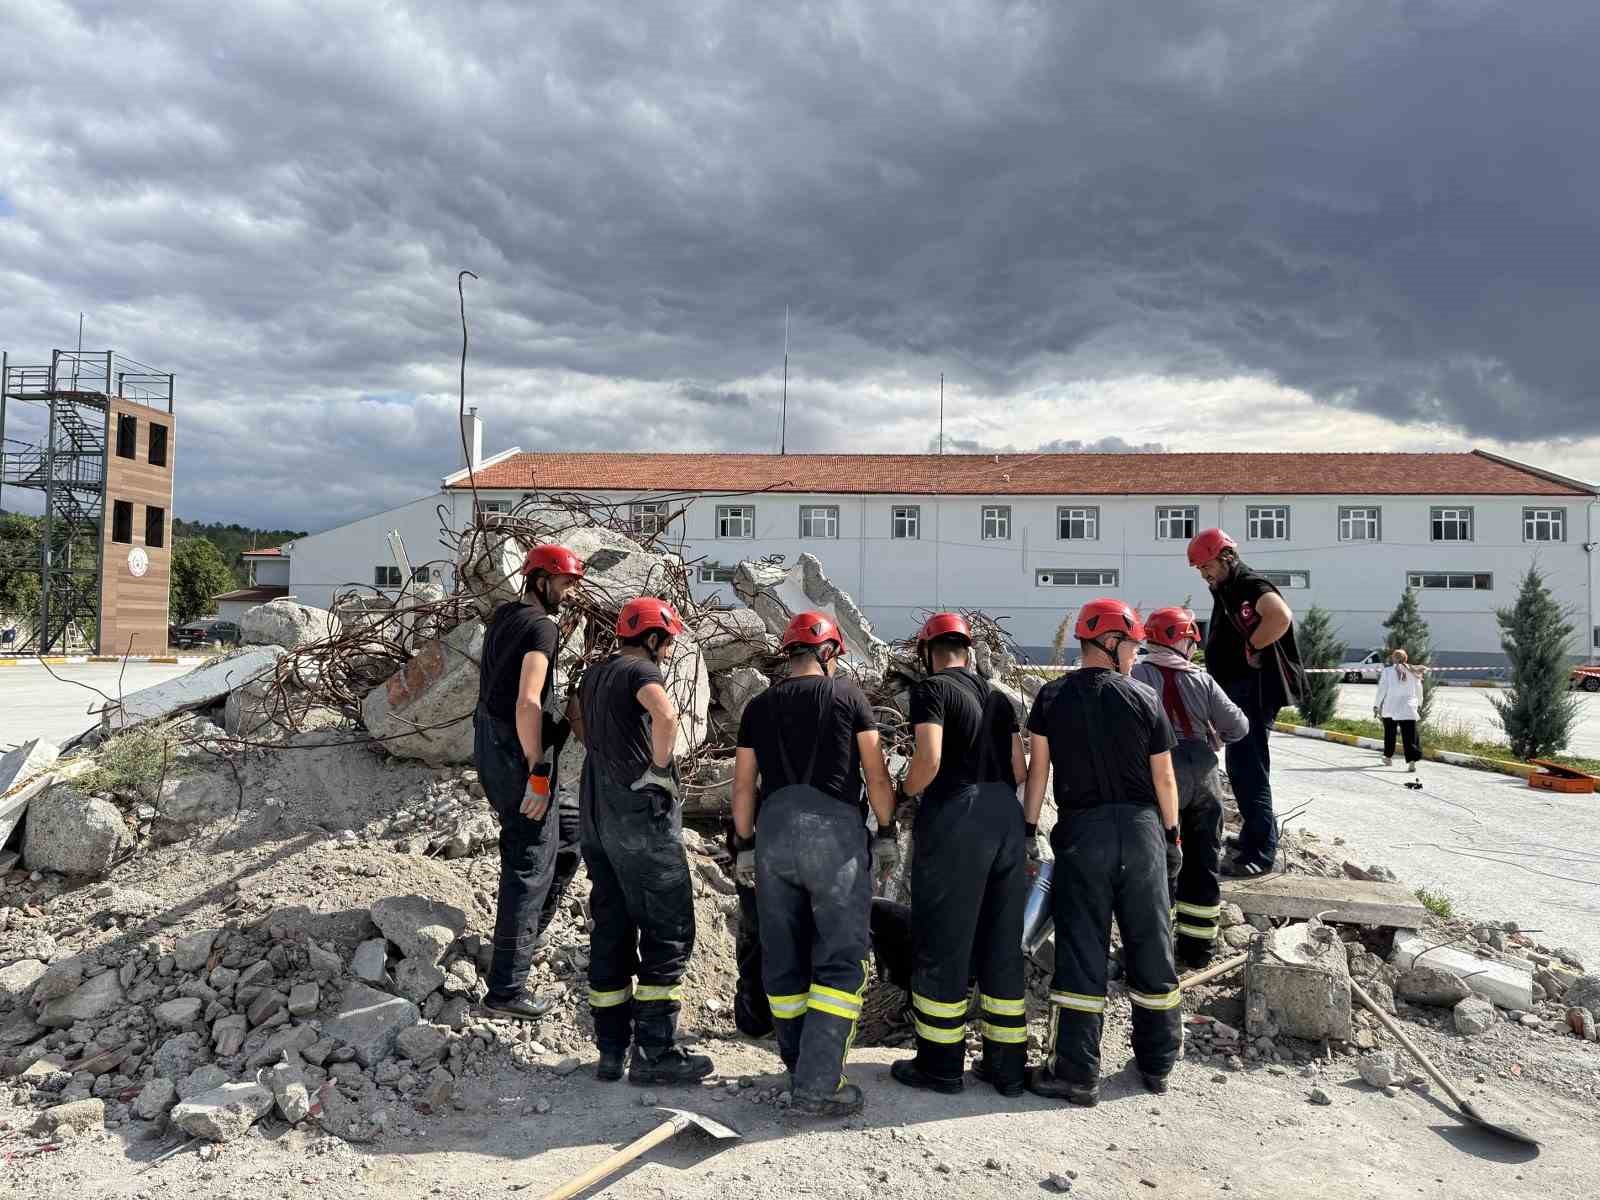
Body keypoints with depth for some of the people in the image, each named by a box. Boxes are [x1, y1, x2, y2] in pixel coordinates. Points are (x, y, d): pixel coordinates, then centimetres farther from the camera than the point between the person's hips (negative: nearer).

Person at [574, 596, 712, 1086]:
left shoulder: (593, 676, 16)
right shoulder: (641, 671, -9)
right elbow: (666, 714, -31)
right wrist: (660, 768, -16)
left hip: (595, 816, 8)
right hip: (641, 812, -8)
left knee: (610, 932, 11)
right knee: (668, 933, -2)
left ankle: (611, 1050, 16)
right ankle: (654, 1053, -2)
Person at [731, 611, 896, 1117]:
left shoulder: (759, 706, 11)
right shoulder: (847, 695, 3)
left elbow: (743, 786, 12)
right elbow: (877, 775, 1)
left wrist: (745, 845, 20)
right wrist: (887, 832, 11)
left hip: (773, 829, 4)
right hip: (835, 829, -4)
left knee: (783, 959, 13)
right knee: (841, 958, 0)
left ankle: (800, 1068, 24)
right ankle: (817, 1084, -5)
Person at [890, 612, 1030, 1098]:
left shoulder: (932, 690, -4)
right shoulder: (998, 697, 15)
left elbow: (929, 760, -17)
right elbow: (1019, 769, 11)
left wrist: (905, 791, 1)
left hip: (953, 817, -6)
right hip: (1007, 816, 7)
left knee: (942, 943, 4)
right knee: (1003, 944, 13)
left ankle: (941, 1065, 13)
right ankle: (1007, 1065, 20)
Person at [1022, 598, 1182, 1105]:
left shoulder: (1052, 697, -1)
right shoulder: (1144, 699, -3)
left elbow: (1037, 770, -1)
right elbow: (1164, 779, 1)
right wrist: (1172, 835, 12)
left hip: (1081, 831, 0)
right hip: (1140, 828, 0)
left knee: (1081, 949, 3)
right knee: (1150, 946, 13)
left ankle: (1076, 1073, 6)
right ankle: (1157, 1063, 25)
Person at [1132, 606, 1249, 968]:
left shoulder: (1138, 674, -6)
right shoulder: (1202, 680, 2)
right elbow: (1238, 726, 4)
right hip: (1204, 774, 3)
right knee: (1204, 860, 14)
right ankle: (1198, 947, 23)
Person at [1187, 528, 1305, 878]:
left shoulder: (1251, 585, -13)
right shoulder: (1225, 591, 17)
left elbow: (1281, 617, -34)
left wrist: (1252, 648, -20)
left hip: (1253, 689, -11)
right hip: (1236, 689, 11)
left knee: (1248, 767, -10)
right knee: (1241, 767, 17)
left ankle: (1260, 852, -7)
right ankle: (1254, 836, 30)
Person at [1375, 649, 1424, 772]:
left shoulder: (1387, 671, -2)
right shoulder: (1413, 672, 6)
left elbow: (1382, 689, -3)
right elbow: (1419, 691, 13)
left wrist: (1377, 706, 3)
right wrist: (1419, 705, 26)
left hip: (1390, 708, -1)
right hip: (1408, 709, 1)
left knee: (1389, 733, 18)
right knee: (1410, 735, -5)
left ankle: (1388, 757, 30)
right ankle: (1412, 761, -19)